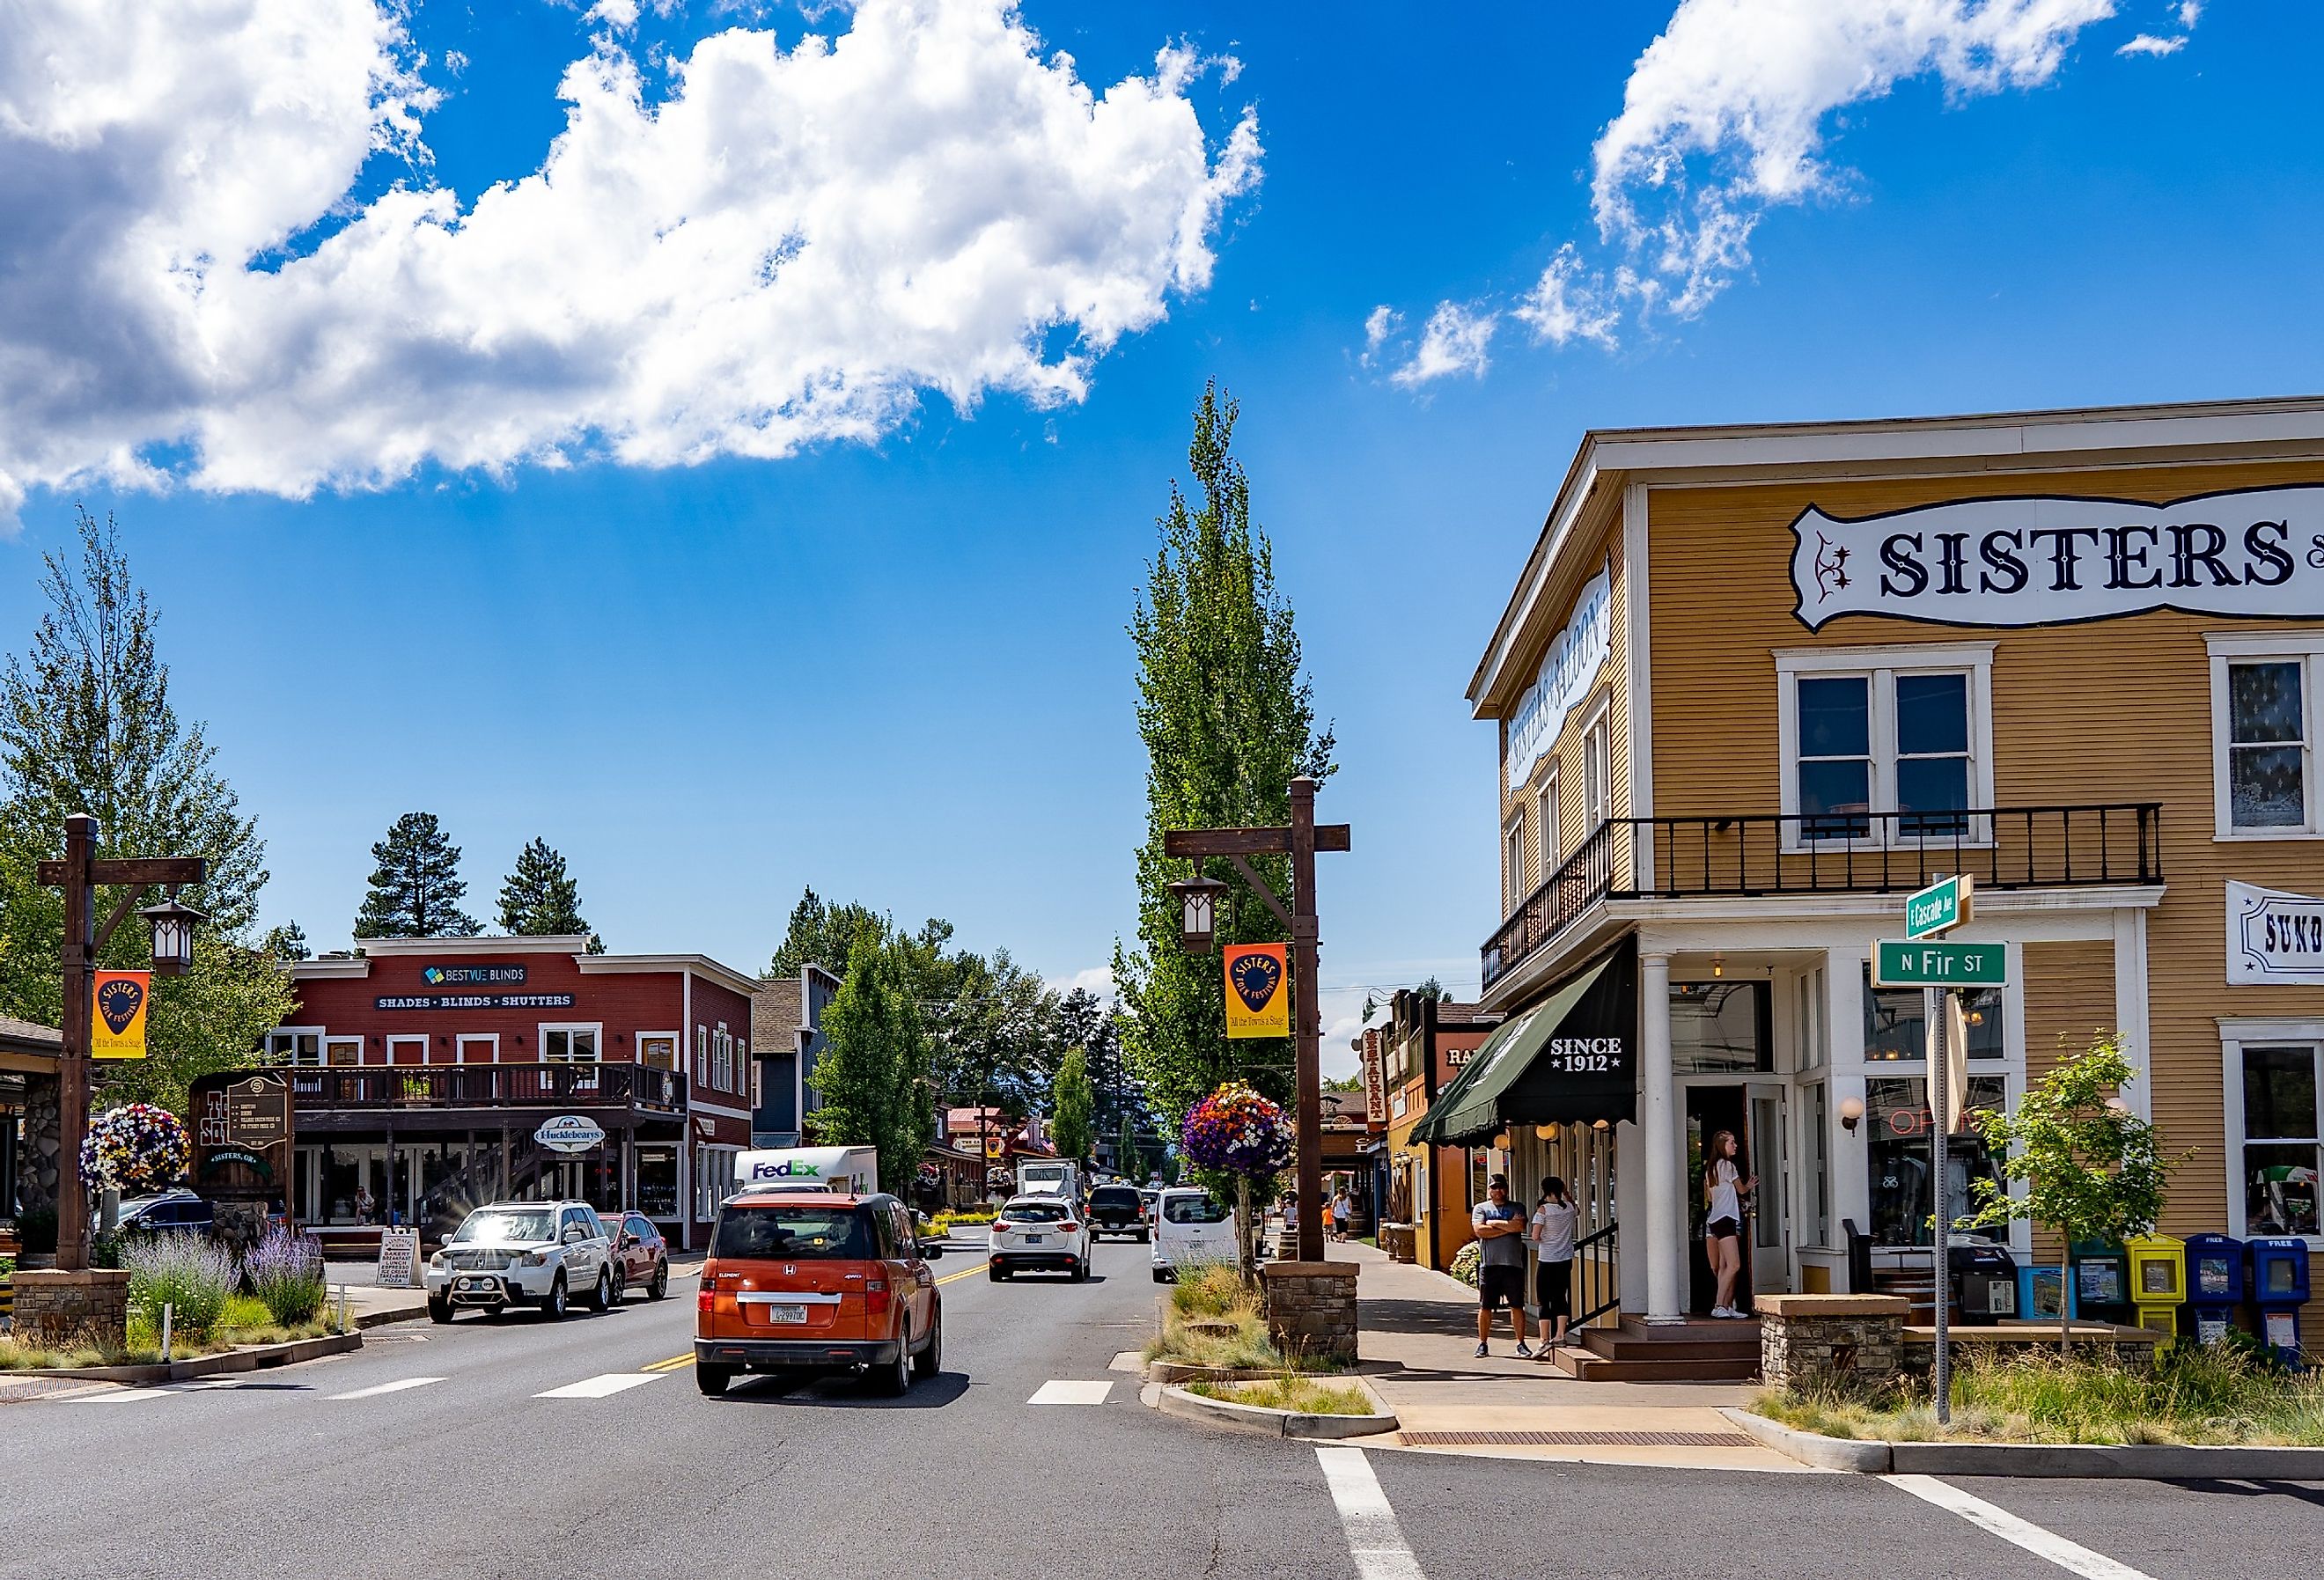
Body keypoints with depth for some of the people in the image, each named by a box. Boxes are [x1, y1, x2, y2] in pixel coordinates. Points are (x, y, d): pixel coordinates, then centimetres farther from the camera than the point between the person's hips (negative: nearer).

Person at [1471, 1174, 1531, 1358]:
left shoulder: (1517, 1208, 11)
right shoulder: (1481, 1208, 9)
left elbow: (1520, 1227, -9)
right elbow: (1480, 1231, -8)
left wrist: (1493, 1223, -4)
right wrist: (1507, 1227, -6)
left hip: (1513, 1264, 0)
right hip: (1489, 1265, 0)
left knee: (1517, 1306, 2)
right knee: (1485, 1307, 4)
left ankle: (1521, 1343, 10)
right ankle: (1482, 1344, 13)